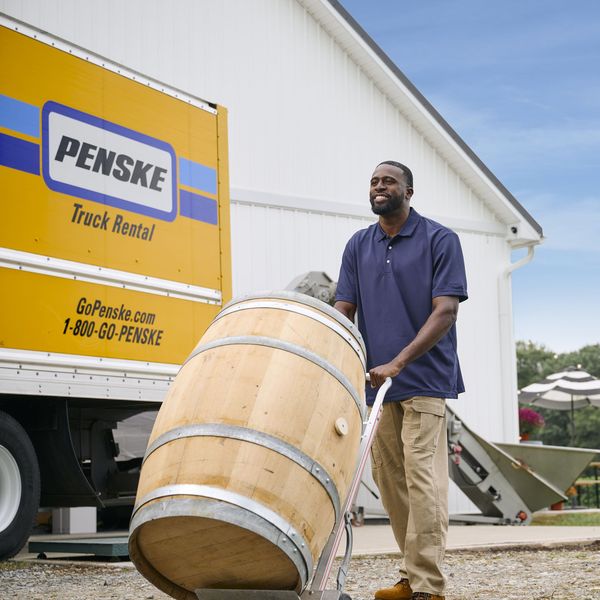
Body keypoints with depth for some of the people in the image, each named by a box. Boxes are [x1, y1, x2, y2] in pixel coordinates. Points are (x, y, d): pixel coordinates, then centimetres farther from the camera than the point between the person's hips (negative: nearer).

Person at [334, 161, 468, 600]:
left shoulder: (440, 240, -2)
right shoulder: (358, 246, 13)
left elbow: (445, 311, -11)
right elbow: (343, 310, 9)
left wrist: (398, 362, -20)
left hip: (424, 379, -5)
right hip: (376, 382, 6)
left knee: (422, 481, -11)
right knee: (389, 481, 8)